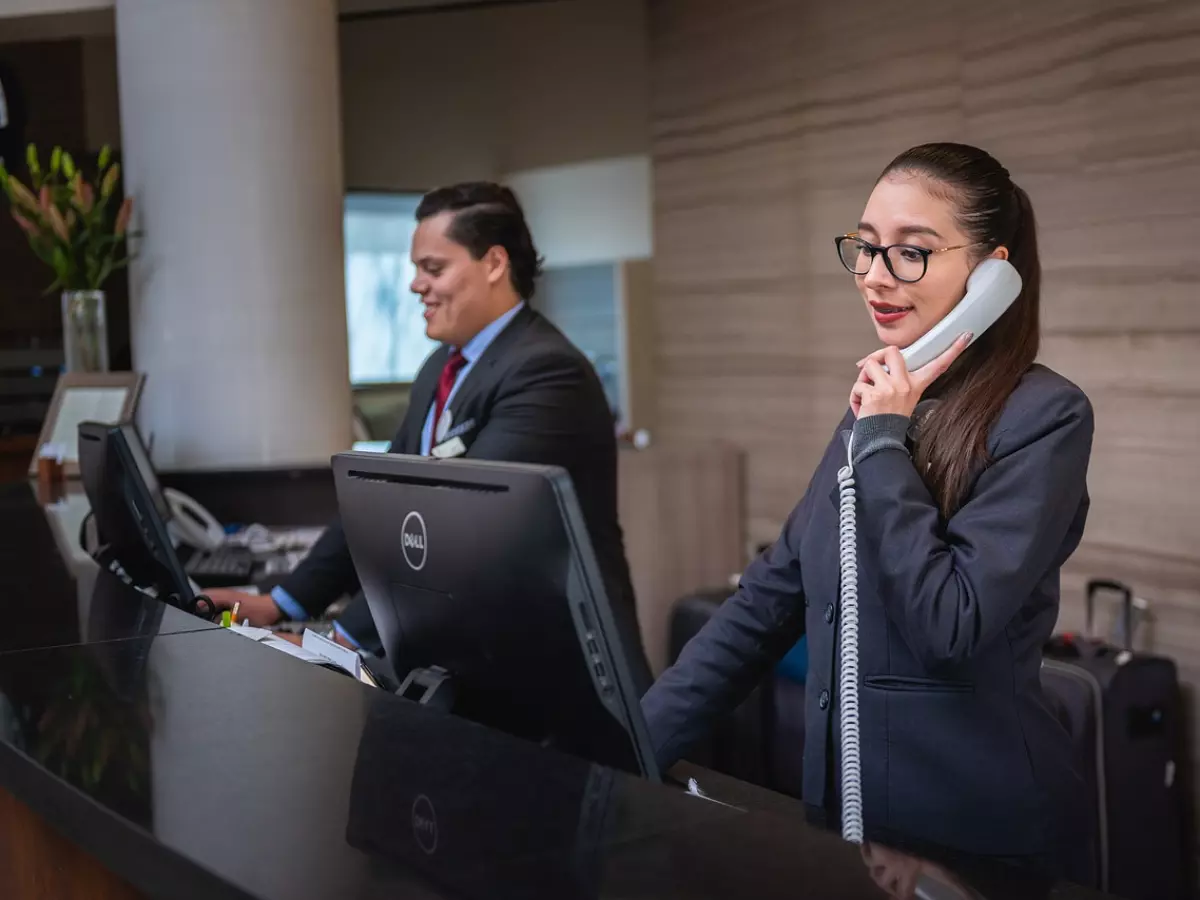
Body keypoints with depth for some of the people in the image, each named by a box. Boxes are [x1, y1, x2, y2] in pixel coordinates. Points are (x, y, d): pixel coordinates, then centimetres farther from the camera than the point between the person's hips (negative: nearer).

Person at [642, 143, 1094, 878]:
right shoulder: (878, 401, 7)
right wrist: (630, 743, -1)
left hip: (977, 835, -6)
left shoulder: (1043, 417, -15)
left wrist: (883, 441, -16)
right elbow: (770, 596, 6)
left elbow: (950, 626, -24)